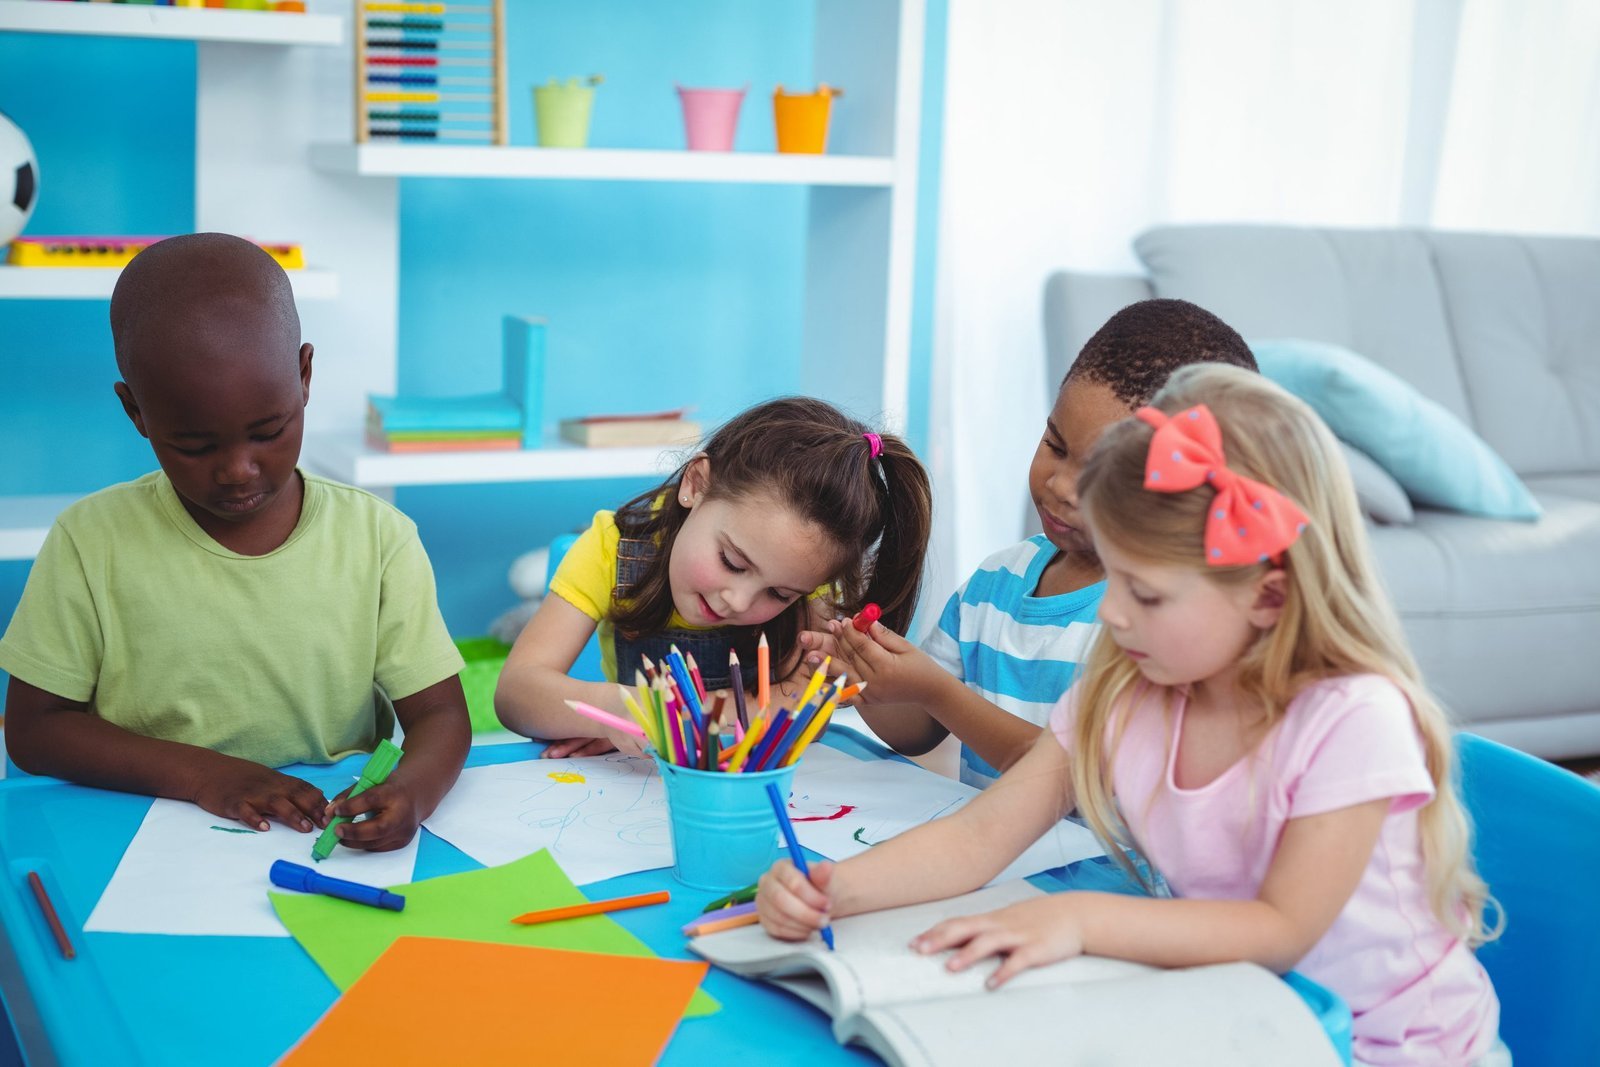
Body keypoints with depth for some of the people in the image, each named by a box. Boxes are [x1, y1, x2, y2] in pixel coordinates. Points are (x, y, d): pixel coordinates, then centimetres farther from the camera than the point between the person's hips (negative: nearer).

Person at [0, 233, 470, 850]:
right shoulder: (92, 541, -3)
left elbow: (440, 714, -1)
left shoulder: (377, 538, -2)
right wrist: (201, 772, -13)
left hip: (344, 846, 0)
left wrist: (412, 791, -25)